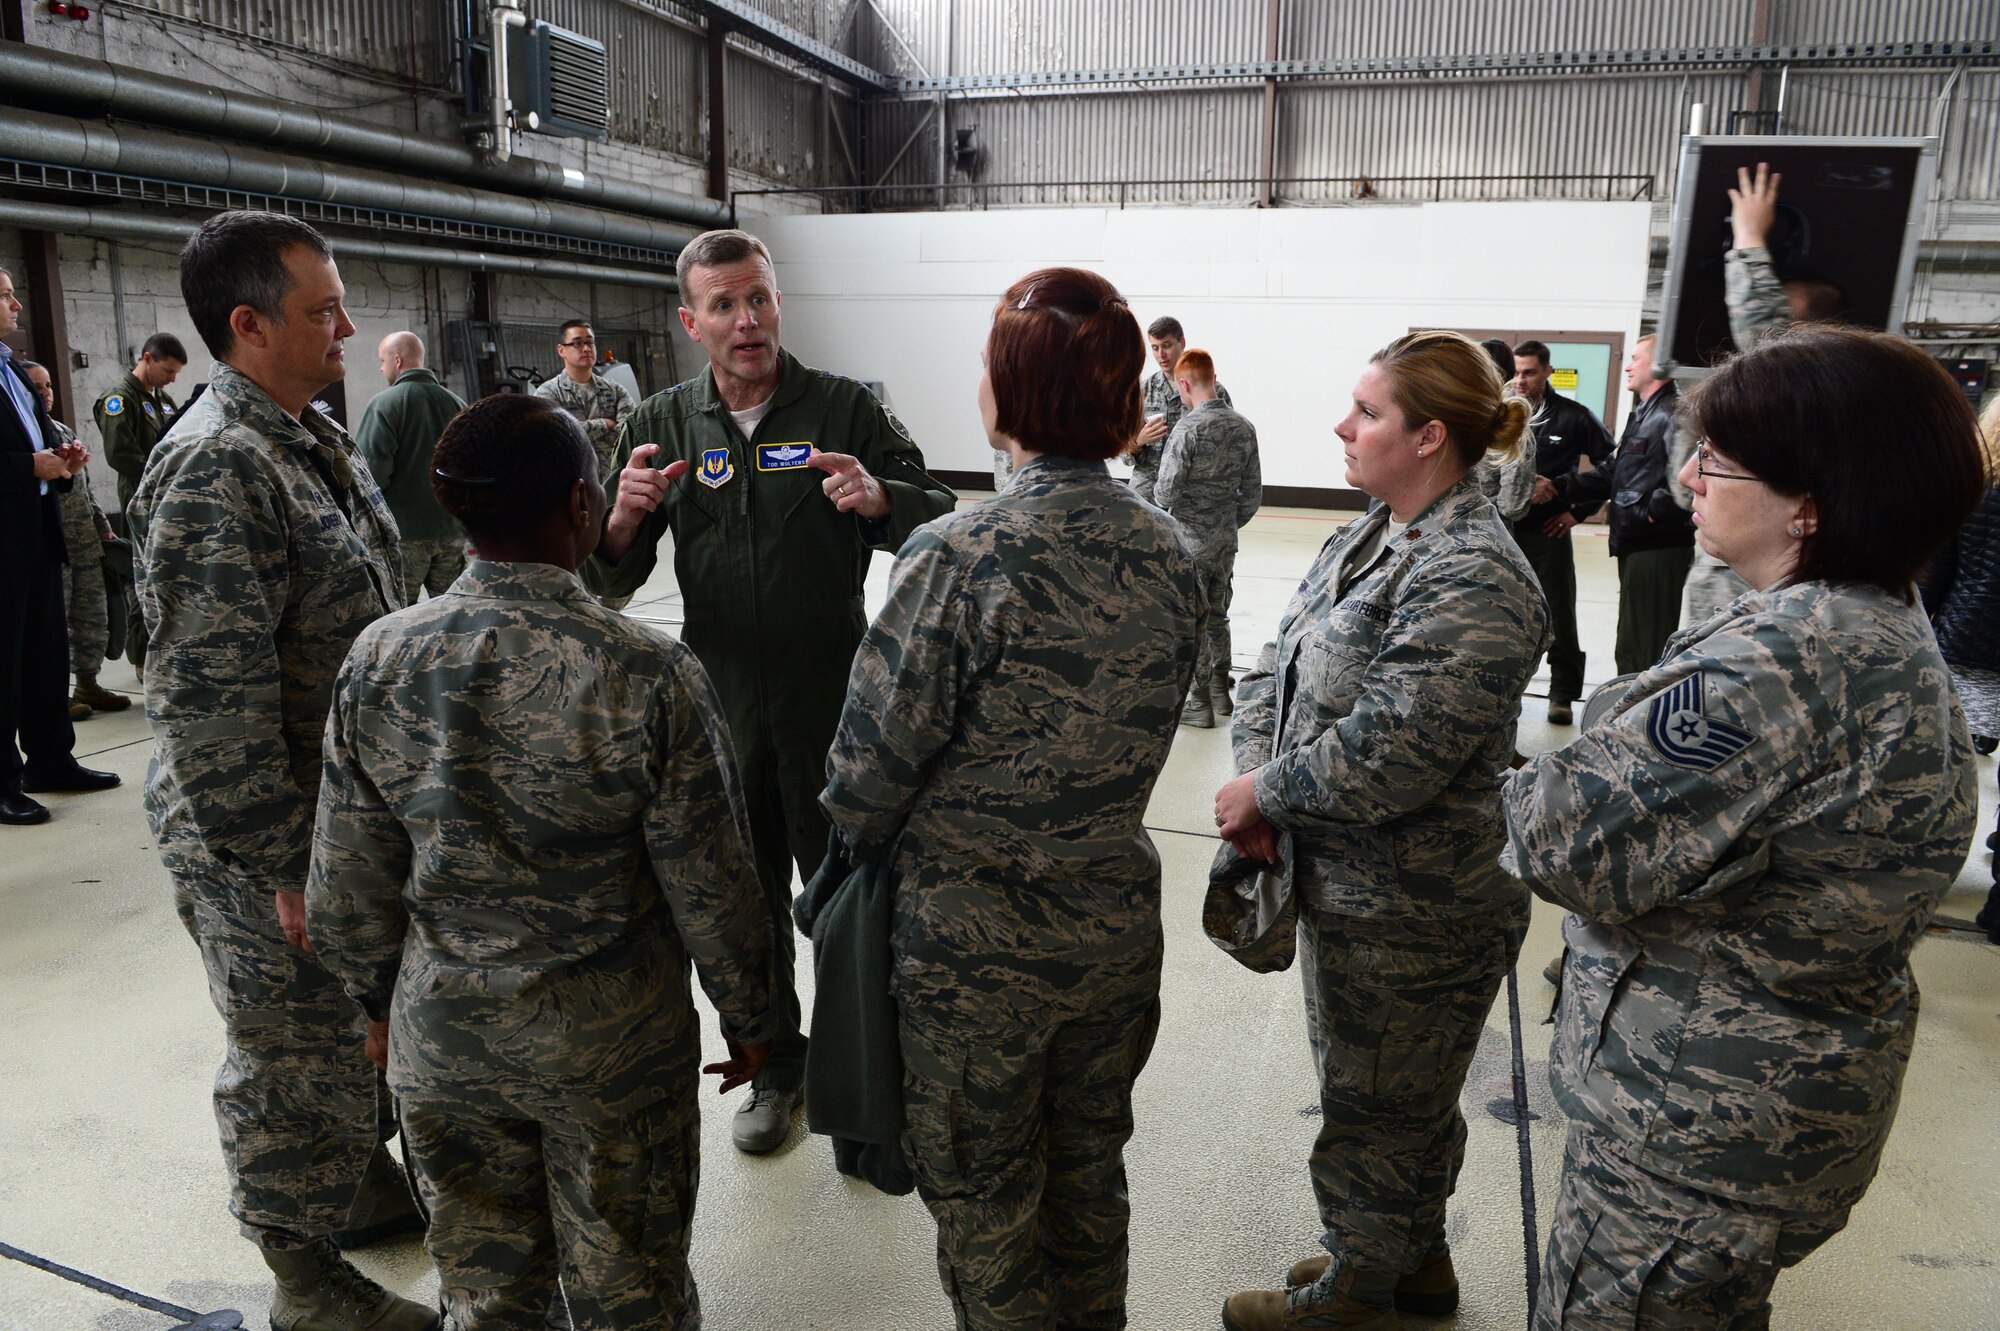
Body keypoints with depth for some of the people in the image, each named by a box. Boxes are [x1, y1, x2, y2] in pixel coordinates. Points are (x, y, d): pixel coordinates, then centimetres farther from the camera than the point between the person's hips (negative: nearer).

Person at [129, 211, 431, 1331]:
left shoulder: (320, 438, 8)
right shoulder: (214, 470, -23)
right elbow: (209, 698, -26)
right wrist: (283, 868, -22)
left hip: (365, 808, 9)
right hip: (271, 838, -8)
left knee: (367, 1021, 24)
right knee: (294, 1059, 9)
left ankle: (367, 1177, 47)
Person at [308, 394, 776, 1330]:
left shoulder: (378, 658, -11)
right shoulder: (648, 674, -23)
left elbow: (348, 883, -2)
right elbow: (710, 887, -14)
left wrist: (378, 1002, 16)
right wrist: (747, 1018, 2)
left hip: (441, 1033, 4)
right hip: (610, 1043, -3)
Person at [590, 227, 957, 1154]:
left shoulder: (843, 408, -4)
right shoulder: (662, 424, 4)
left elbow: (940, 523, -6)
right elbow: (612, 583, 3)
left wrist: (881, 499, -28)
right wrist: (622, 521, -20)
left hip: (832, 705, -2)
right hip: (721, 705, 3)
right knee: (747, 900, 16)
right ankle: (776, 1069, 37)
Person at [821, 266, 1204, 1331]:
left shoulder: (957, 557, -24)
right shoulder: (1172, 553, -5)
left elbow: (873, 763, -17)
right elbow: (1145, 730, 5)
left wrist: (858, 843, 4)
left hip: (974, 943, -5)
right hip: (1116, 923, 6)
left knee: (985, 1202, 18)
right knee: (1089, 1172, 27)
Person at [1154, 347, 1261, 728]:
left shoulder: (1188, 428, -17)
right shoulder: (1243, 428, 2)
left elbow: (1166, 493, -18)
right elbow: (1253, 495, 5)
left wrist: (1156, 492, 4)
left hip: (1190, 542, -6)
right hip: (1226, 542, 6)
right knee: (1217, 616, 19)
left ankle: (1199, 703, 11)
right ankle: (1221, 694, 29)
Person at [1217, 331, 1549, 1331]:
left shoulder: (1471, 582, -25)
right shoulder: (1374, 537, 6)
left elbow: (1383, 760, -30)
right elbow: (1276, 666, 6)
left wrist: (1263, 794, -16)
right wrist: (1257, 775, -10)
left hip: (1408, 911, -9)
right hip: (1348, 883, 9)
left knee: (1374, 1108, 13)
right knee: (1404, 1095, 26)